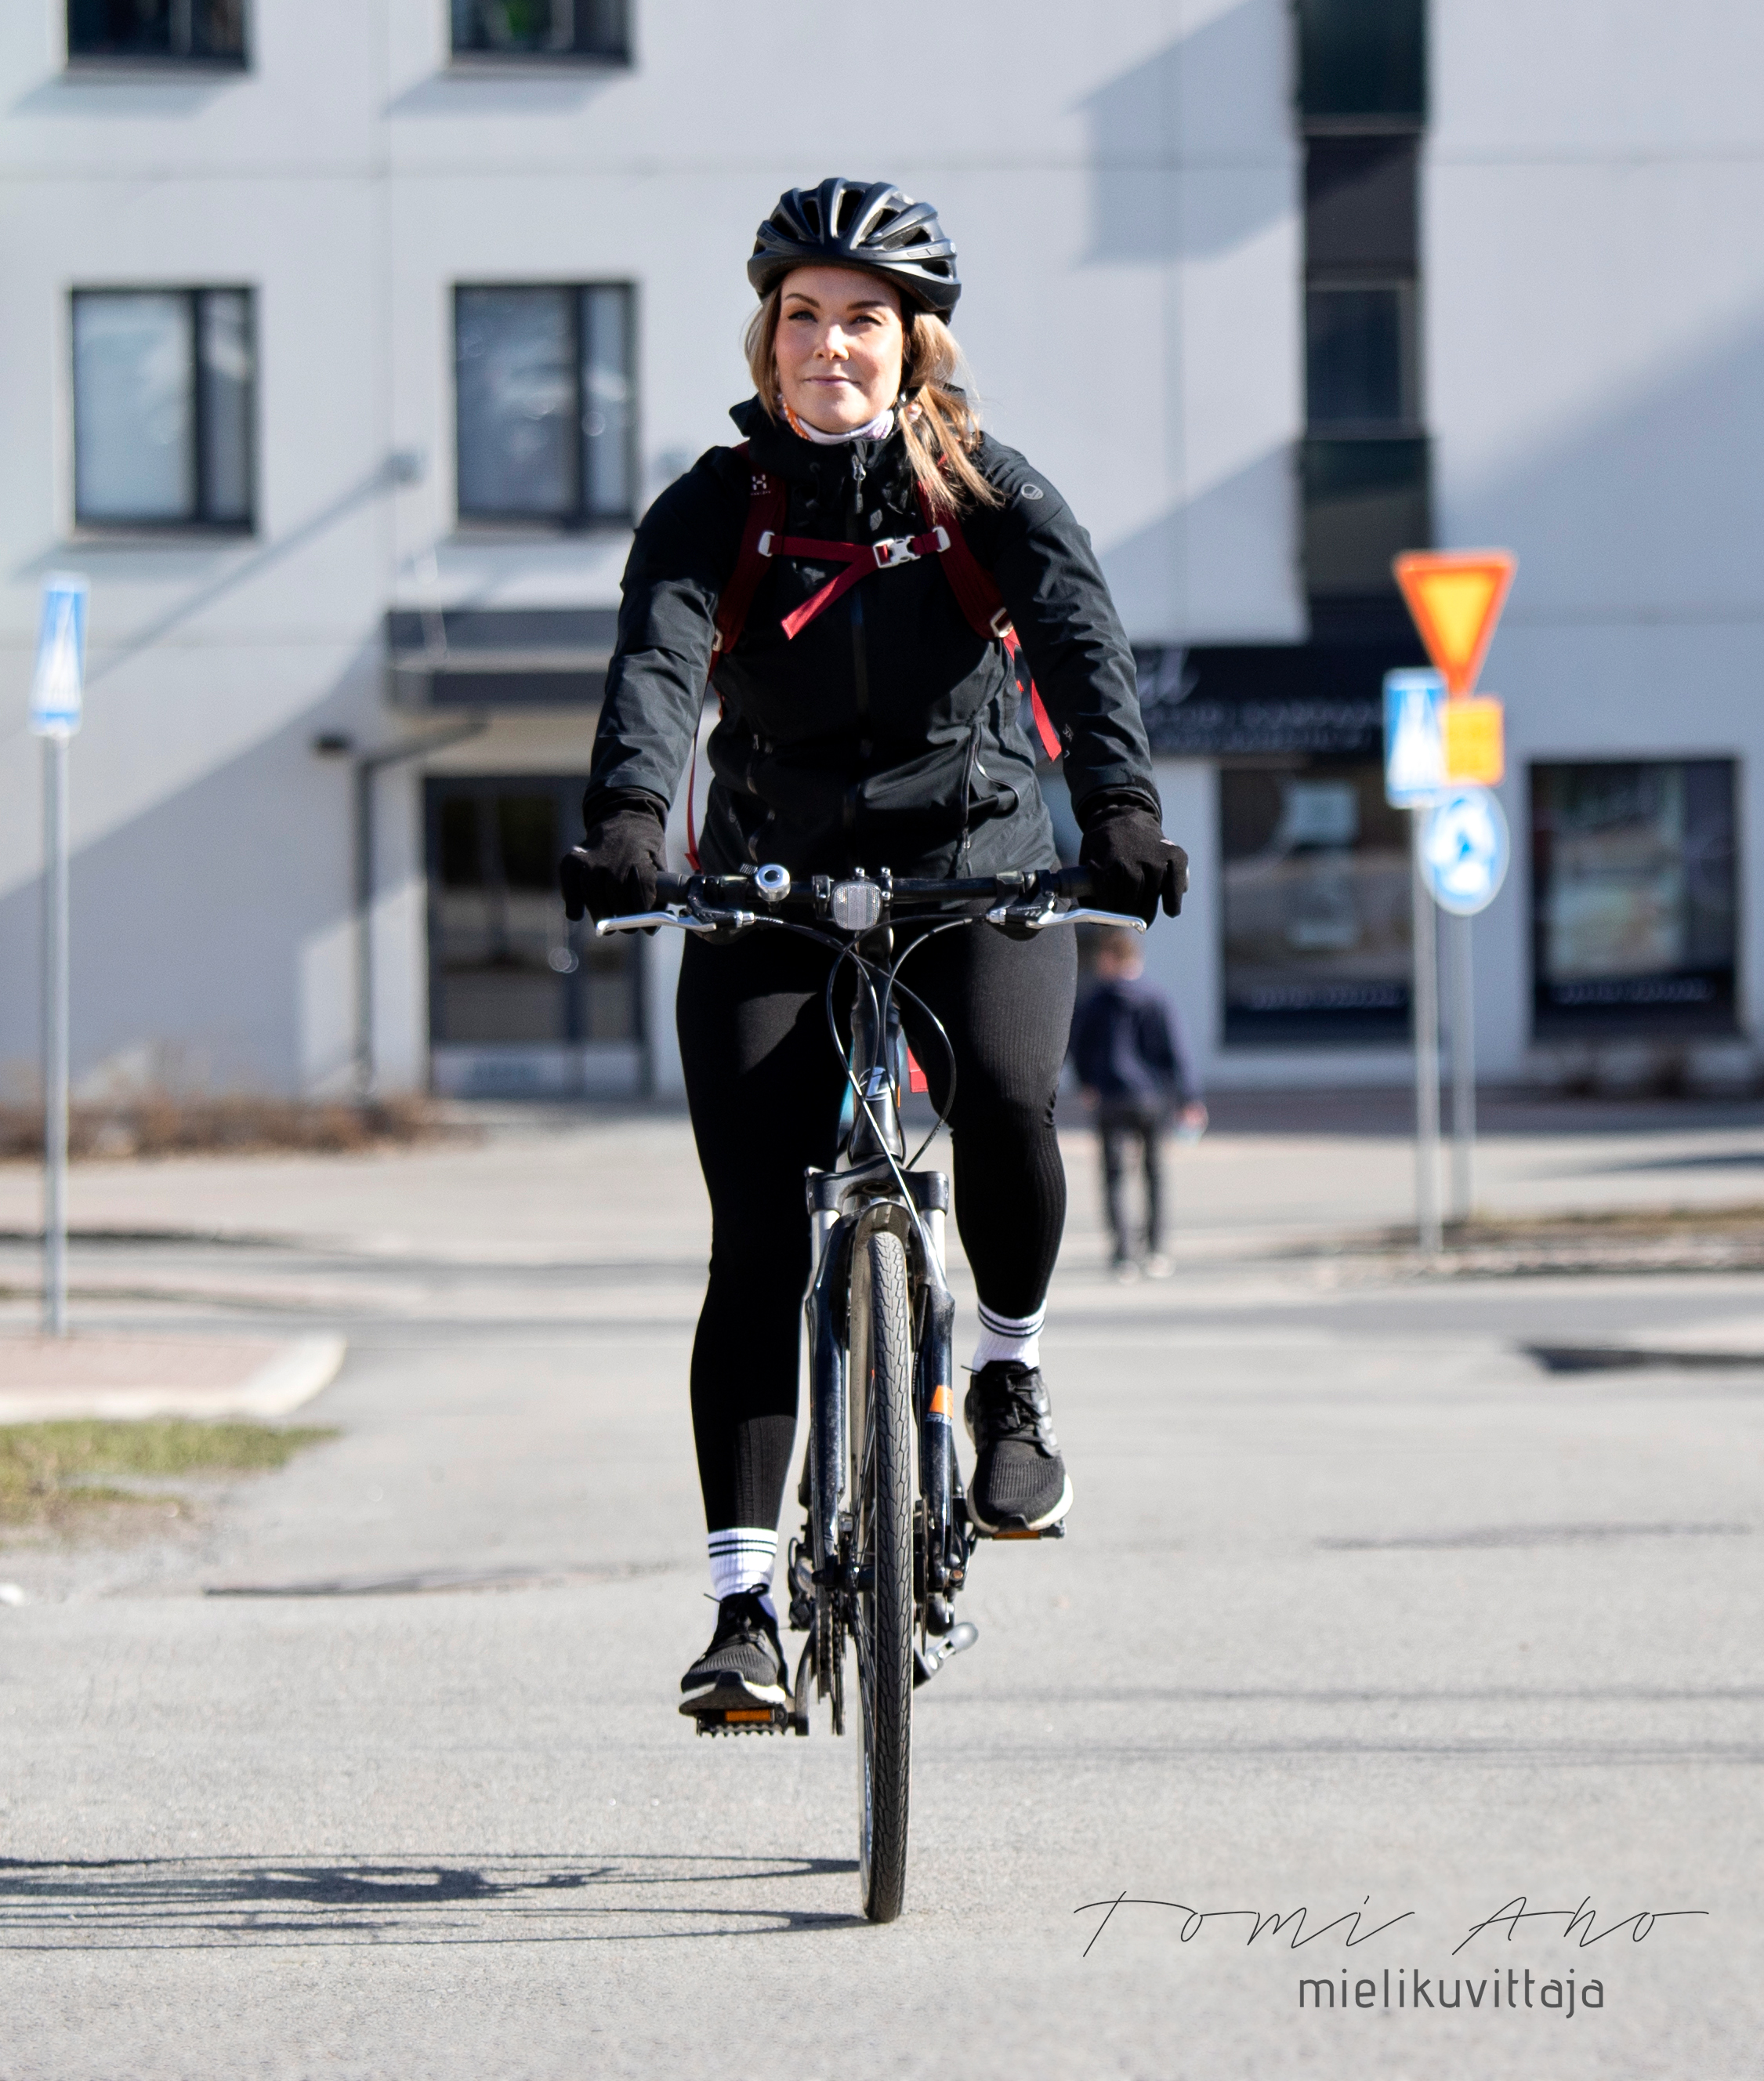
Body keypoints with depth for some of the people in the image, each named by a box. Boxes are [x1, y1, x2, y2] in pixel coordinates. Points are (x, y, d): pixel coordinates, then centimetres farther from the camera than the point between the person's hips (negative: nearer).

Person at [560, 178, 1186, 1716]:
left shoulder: (990, 492, -3)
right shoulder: (715, 507, -3)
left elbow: (1081, 637, -20)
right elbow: (657, 663, -21)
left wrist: (1122, 804, -40)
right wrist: (625, 819, -41)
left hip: (977, 872, -1)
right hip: (773, 895, 1)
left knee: (1004, 1091, -31)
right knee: (758, 1243, -10)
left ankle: (1012, 1376, -3)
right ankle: (746, 1605, -7)